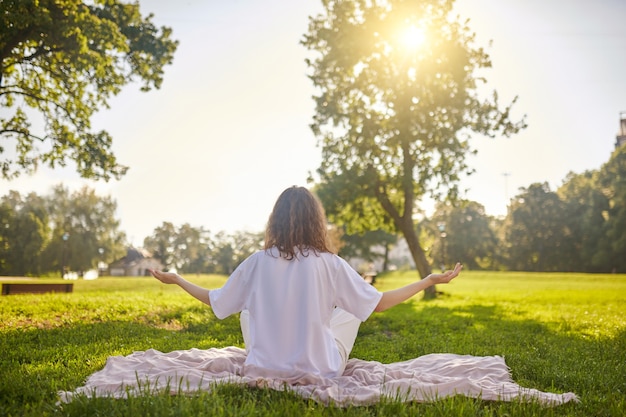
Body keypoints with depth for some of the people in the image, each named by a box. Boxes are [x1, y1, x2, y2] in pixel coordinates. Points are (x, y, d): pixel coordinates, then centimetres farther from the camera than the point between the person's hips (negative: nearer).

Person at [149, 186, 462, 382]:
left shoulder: (258, 262, -7)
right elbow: (379, 303, -6)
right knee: (349, 312, 24)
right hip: (318, 375, -2)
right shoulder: (329, 264, -12)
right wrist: (431, 280, 5)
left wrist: (176, 280, 23)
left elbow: (214, 301, 6)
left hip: (263, 372, 2)